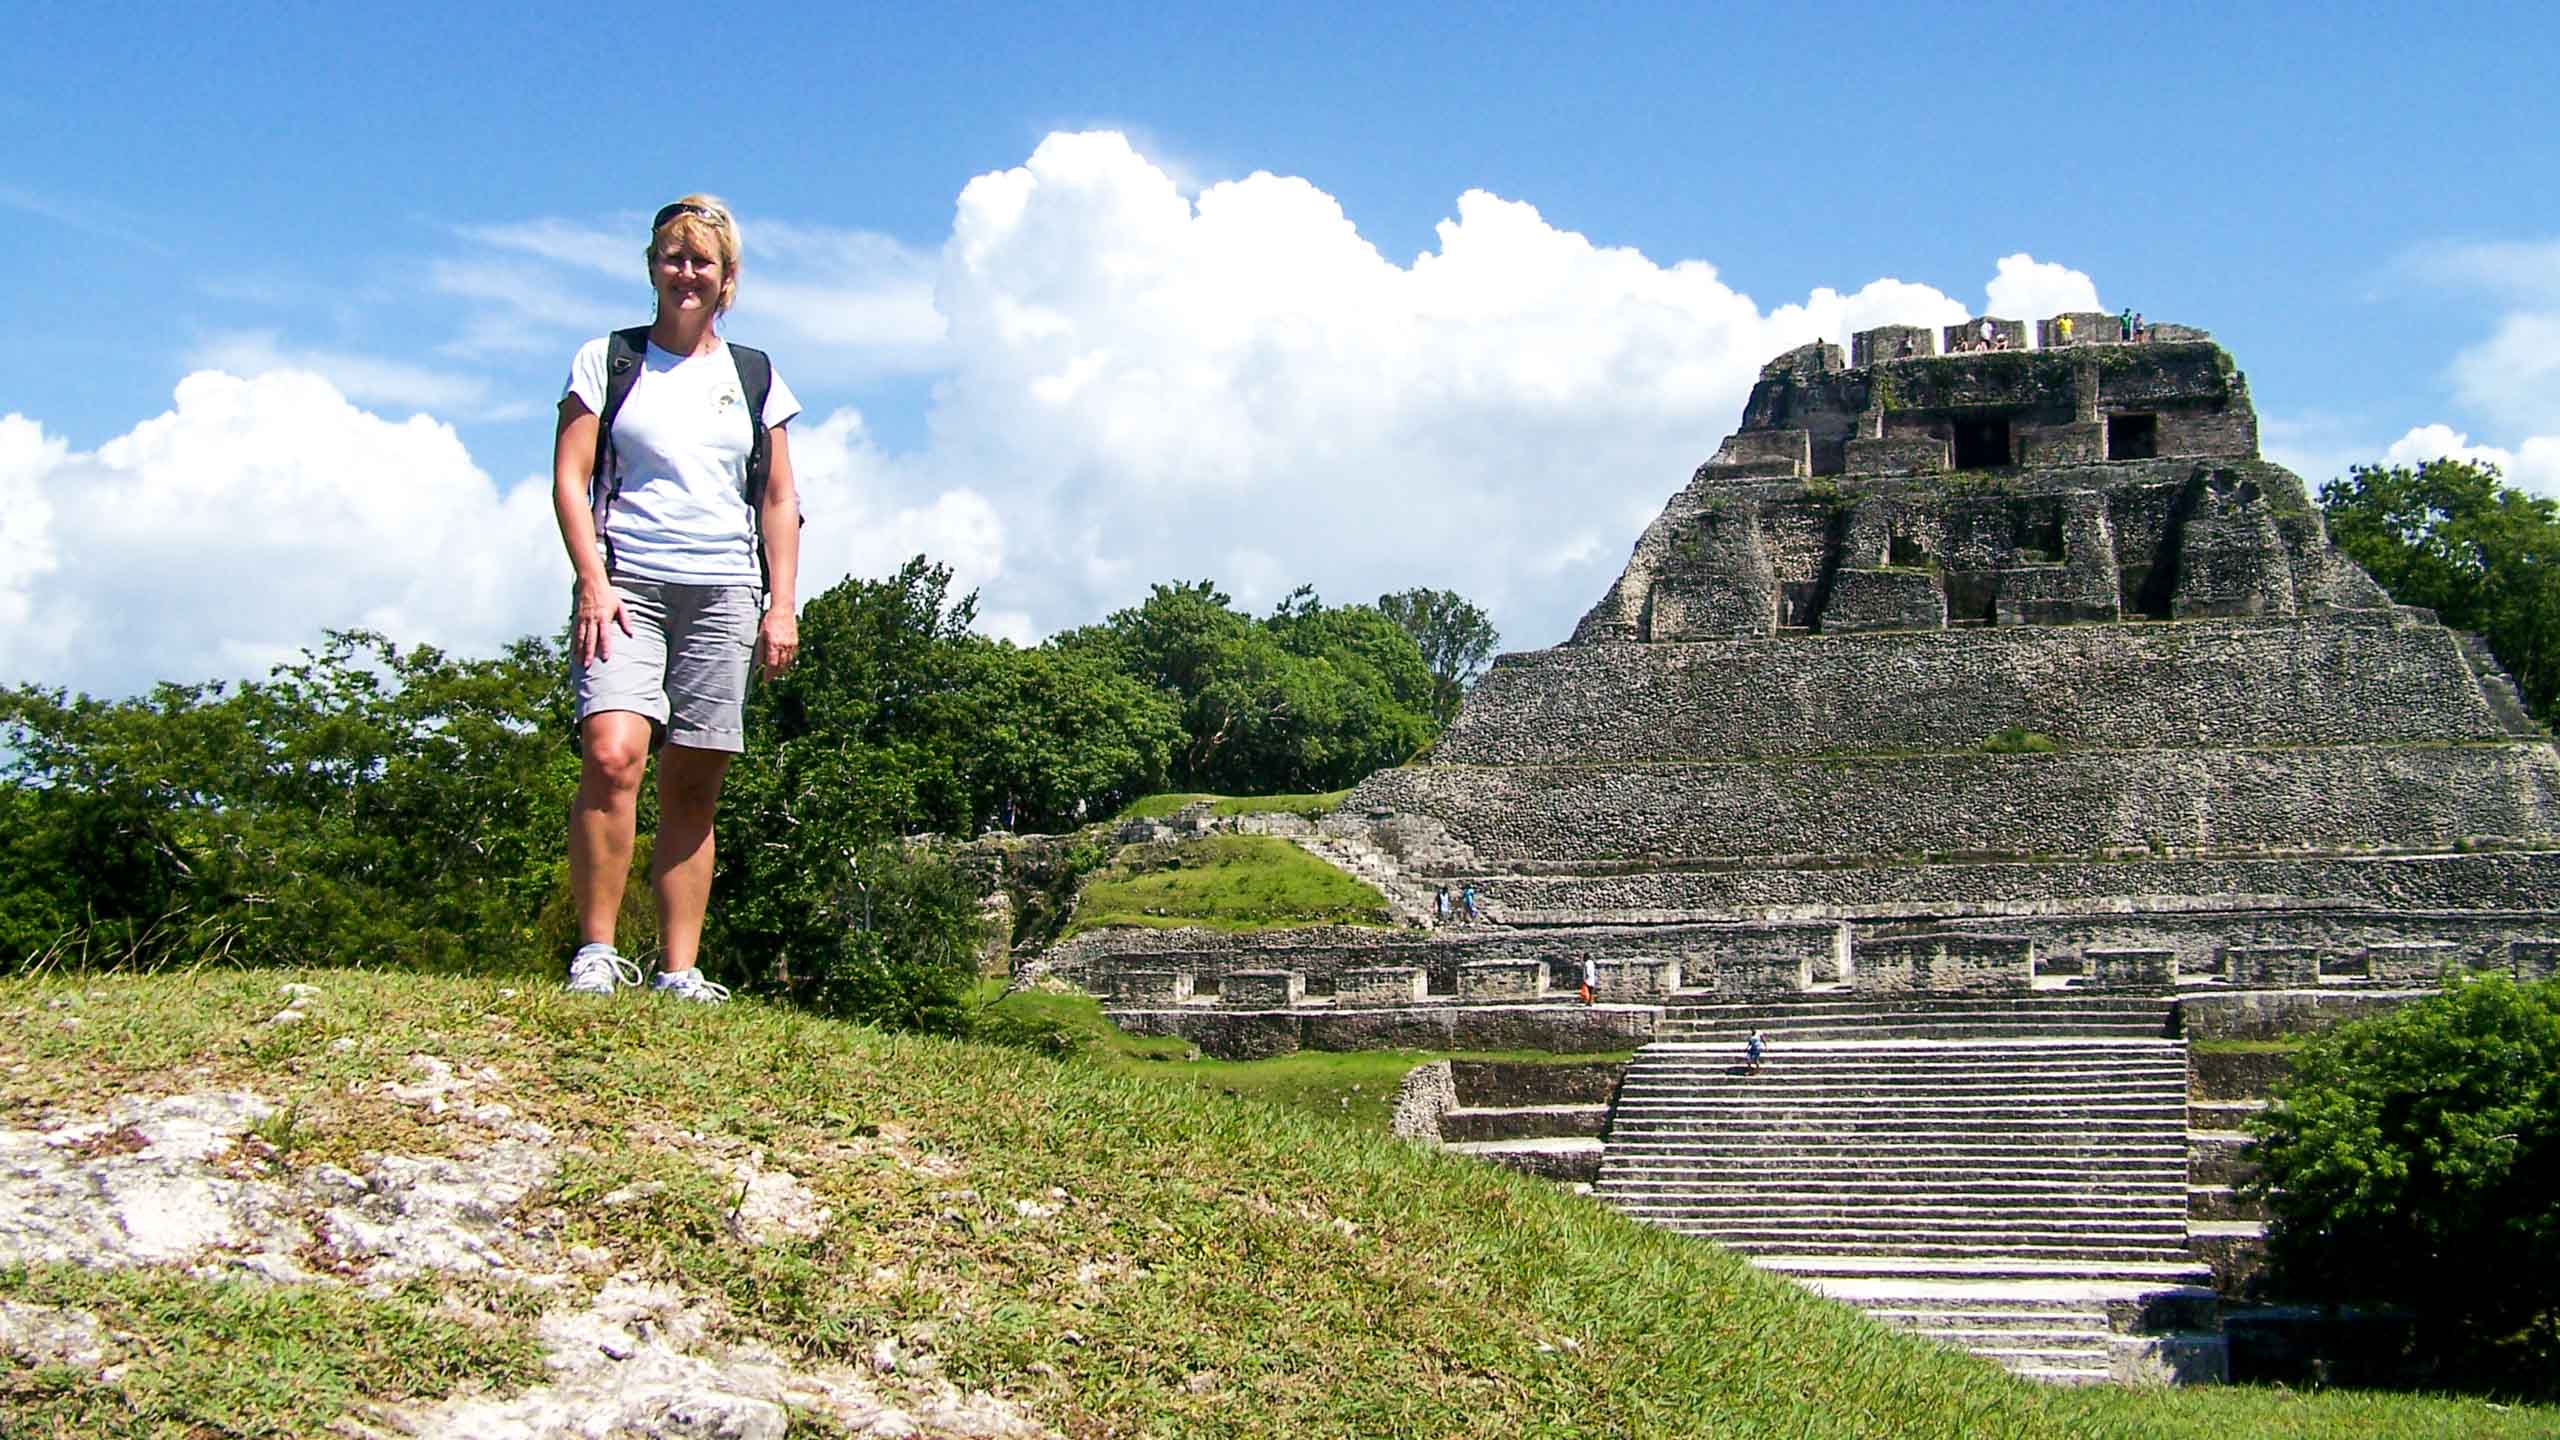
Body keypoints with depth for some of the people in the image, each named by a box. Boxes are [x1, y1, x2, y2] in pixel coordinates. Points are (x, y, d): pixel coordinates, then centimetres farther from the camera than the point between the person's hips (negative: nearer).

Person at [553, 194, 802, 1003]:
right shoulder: (606, 361, 10)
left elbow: (781, 502, 16)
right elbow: (570, 480, 3)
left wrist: (781, 604, 5)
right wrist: (594, 584, -9)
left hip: (722, 595, 2)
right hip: (627, 586, -2)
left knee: (694, 786, 0)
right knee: (613, 754, -22)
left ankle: (680, 970, 2)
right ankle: (595, 952, -16)